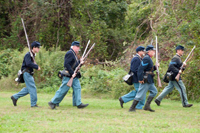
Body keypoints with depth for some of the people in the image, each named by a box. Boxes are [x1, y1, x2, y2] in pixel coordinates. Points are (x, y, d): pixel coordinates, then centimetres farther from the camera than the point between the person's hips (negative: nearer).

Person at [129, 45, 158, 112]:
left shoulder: (149, 59, 16)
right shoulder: (146, 59, -16)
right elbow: (140, 69, -23)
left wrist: (155, 67, 10)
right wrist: (140, 79, -25)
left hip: (149, 81, 11)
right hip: (145, 80, -11)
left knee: (154, 91, 14)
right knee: (140, 94, -7)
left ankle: (147, 106, 13)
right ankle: (132, 108, -1)